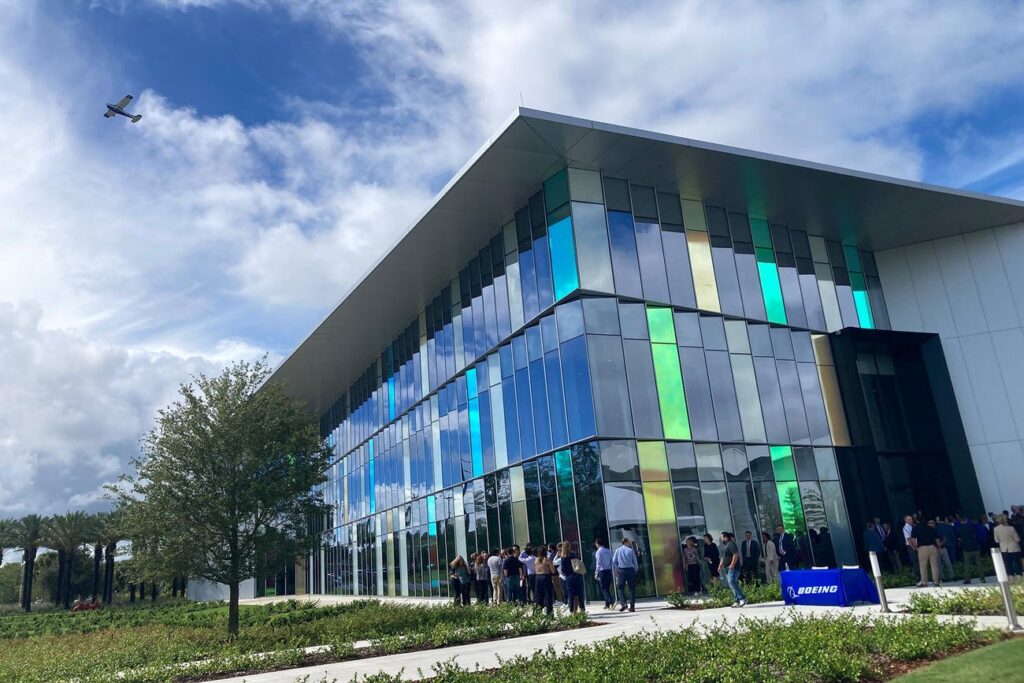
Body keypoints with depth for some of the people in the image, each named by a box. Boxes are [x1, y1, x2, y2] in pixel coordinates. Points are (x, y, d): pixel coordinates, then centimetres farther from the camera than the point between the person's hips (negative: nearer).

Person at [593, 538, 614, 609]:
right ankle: (607, 605, 16)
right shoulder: (608, 551, 10)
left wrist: (596, 574, -8)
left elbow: (598, 563, -13)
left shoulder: (598, 552, -8)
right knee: (607, 587, 13)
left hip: (602, 571, -6)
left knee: (603, 588, -2)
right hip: (609, 571, 6)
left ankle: (611, 601, -20)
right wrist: (612, 570, 15)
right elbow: (612, 561, 10)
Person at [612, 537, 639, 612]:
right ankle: (632, 606, 4)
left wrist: (616, 571, 11)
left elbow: (614, 562, 4)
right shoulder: (631, 550, 3)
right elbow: (635, 562, 2)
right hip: (630, 569, 0)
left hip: (621, 570, 1)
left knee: (620, 587, 8)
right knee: (632, 588, 6)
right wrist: (635, 571, 15)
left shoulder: (617, 550, 7)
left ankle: (623, 603, -11)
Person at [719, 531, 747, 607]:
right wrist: (721, 564, 18)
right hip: (727, 568, 10)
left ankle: (742, 598, -19)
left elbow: (736, 554, -20)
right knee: (733, 584, 8)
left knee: (732, 583, -20)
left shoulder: (731, 544, -11)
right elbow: (723, 557, 28)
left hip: (732, 568, -10)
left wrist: (732, 565, -23)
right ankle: (738, 601, 10)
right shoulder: (724, 545, 19)